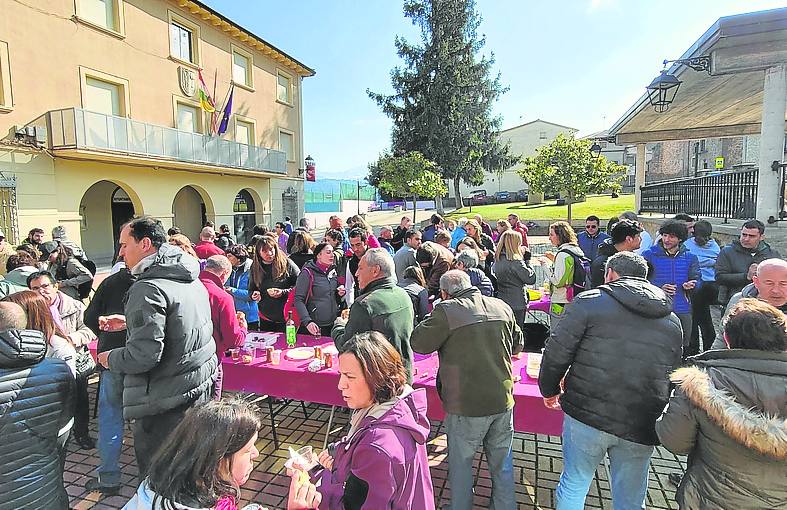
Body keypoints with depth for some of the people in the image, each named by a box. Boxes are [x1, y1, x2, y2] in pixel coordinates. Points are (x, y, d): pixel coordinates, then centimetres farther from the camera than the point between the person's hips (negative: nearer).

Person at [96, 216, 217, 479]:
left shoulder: (148, 289, -20)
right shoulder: (191, 279, 8)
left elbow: (144, 354, -24)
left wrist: (110, 358, -4)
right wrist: (129, 323, 20)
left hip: (167, 400, -9)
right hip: (202, 387, 9)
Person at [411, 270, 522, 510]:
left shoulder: (446, 310, -17)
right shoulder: (502, 307, 0)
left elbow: (419, 343, -9)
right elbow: (517, 344, 13)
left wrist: (431, 320, 4)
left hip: (466, 404, -5)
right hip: (503, 400, 5)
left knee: (460, 461, 16)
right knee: (502, 458, 23)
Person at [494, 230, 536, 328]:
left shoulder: (497, 259, 4)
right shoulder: (515, 261, -19)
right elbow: (531, 279, -16)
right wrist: (527, 261, -5)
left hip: (501, 301, 7)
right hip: (517, 304, -7)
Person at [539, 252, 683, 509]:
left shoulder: (589, 301, -6)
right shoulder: (672, 320, 9)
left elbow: (557, 353, -9)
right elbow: (675, 376, 15)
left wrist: (549, 390, 7)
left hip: (587, 415, -3)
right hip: (641, 429, 4)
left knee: (573, 485, 16)